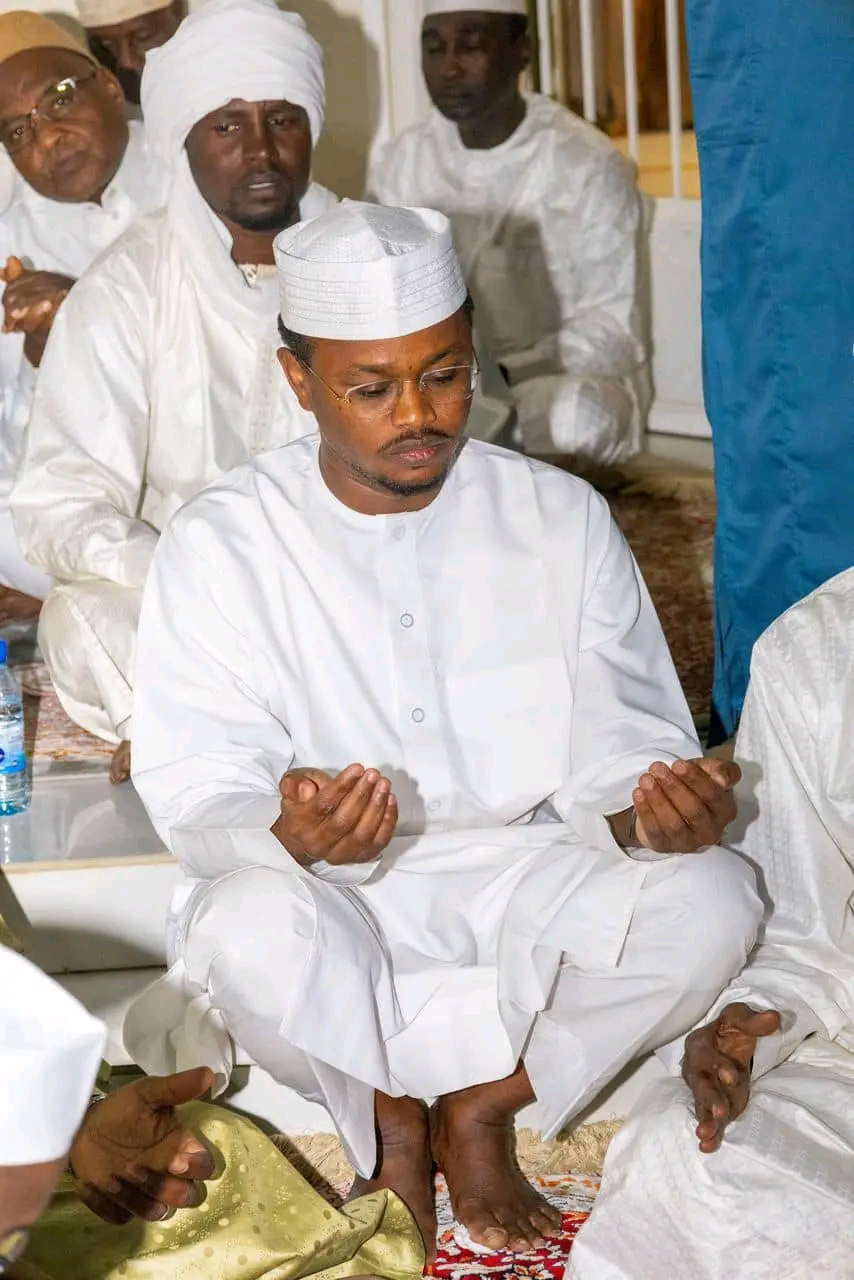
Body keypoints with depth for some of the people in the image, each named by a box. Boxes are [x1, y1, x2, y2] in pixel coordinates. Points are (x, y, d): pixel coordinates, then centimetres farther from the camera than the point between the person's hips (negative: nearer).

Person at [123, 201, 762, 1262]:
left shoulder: (560, 518, 0)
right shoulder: (219, 545, -6)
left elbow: (614, 747, -1)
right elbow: (198, 801, -12)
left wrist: (648, 812, -26)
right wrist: (290, 836, -36)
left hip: (520, 882, 2)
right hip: (330, 903, -2)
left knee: (710, 899, -26)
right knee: (250, 925, -36)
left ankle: (474, 1108, -7)